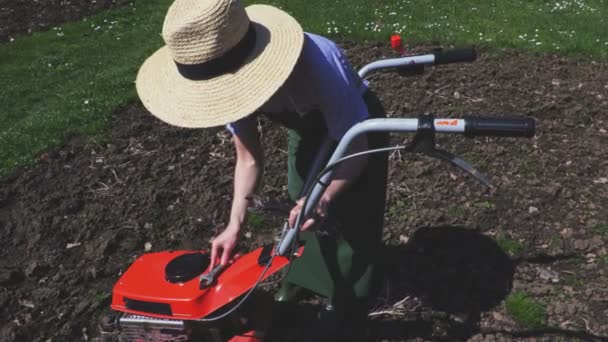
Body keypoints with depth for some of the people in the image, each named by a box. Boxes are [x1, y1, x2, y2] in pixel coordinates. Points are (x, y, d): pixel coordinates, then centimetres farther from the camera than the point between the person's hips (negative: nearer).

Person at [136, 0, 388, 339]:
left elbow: (355, 151, -31)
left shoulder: (318, 65, -45)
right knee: (301, 206, 15)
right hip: (308, 127, 5)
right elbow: (249, 158, -14)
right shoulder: (233, 82, -26)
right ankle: (301, 275, 44)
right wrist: (235, 225, -21)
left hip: (356, 126, -4)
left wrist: (325, 200, -46)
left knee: (352, 222, -2)